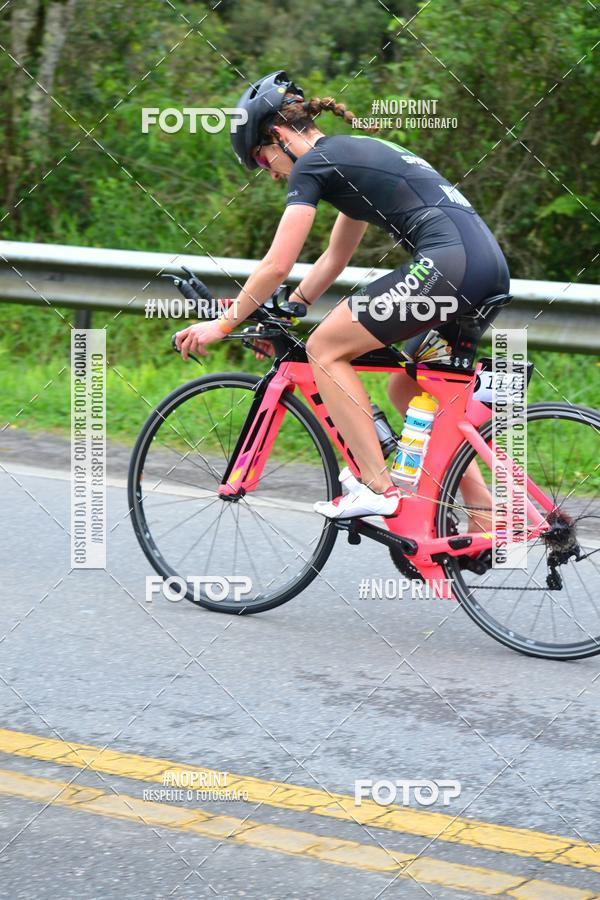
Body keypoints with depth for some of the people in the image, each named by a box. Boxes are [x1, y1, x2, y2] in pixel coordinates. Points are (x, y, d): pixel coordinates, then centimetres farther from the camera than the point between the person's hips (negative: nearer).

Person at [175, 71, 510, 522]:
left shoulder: (312, 163, 1)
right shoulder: (356, 152, 29)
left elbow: (277, 265, 0)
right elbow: (335, 259, 36)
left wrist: (223, 324, 11)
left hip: (446, 262, -9)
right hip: (492, 268, 9)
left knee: (325, 348, 1)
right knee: (407, 391, 20)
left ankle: (377, 487, -4)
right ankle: (487, 520, 15)